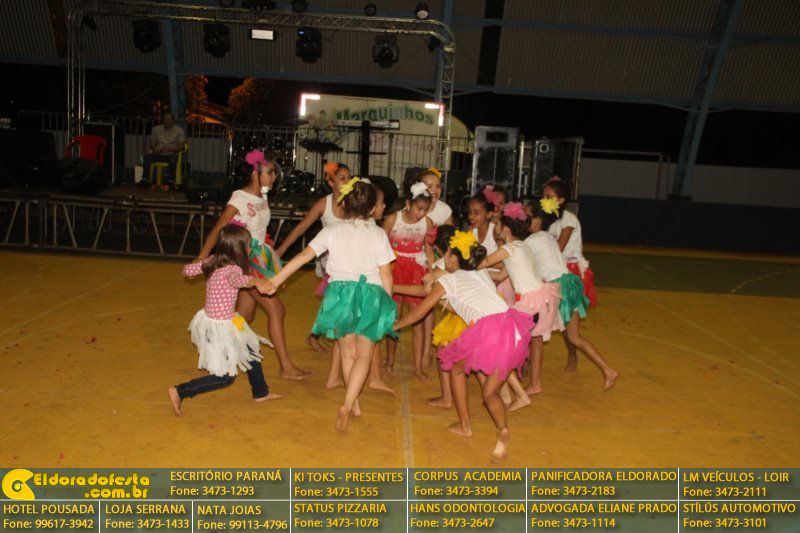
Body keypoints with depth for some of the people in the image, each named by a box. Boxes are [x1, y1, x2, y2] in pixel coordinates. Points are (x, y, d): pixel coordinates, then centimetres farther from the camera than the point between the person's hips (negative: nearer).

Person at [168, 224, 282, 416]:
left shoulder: (213, 261, -2)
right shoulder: (232, 269, -25)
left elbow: (188, 270, 10)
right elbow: (237, 280, -49)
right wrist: (257, 281, -67)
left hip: (216, 321, 9)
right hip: (218, 327, -9)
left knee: (250, 351, 24)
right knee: (225, 377, 3)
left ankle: (261, 392, 40)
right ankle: (179, 392, 6)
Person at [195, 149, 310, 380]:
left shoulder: (262, 198, 8)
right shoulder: (240, 199, -14)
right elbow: (217, 230, -13)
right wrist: (201, 260, -12)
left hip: (259, 259, 8)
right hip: (245, 261, -8)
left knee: (245, 315, 12)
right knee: (276, 308, -8)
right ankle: (286, 367, -1)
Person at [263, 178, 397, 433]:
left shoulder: (332, 232, 1)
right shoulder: (378, 234, 0)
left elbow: (304, 255, -6)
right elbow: (386, 273, -2)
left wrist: (276, 279, -2)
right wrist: (387, 304, 10)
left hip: (341, 292, 1)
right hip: (371, 295, -1)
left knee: (348, 353, 20)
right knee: (363, 356, 10)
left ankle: (354, 404, 31)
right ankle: (347, 405, -7)